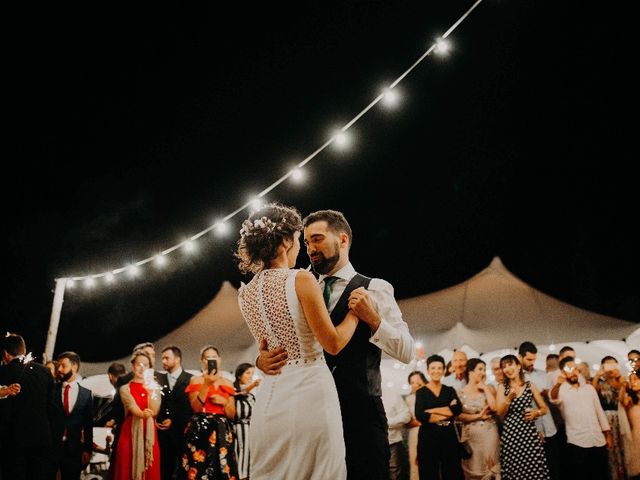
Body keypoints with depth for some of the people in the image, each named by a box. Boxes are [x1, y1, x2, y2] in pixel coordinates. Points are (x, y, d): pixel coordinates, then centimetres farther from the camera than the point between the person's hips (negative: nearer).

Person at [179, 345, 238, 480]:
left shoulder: (228, 383, 12)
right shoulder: (195, 380, 5)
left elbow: (232, 414, 10)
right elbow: (196, 407, -8)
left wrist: (224, 402, -9)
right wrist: (207, 384, -16)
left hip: (222, 433, 3)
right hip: (200, 431, -2)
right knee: (199, 468, -8)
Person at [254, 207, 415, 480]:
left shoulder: (375, 289, 1)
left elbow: (406, 352, -6)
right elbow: (282, 345, 10)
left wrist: (373, 319, -21)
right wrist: (263, 360, -13)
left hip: (360, 415, -4)